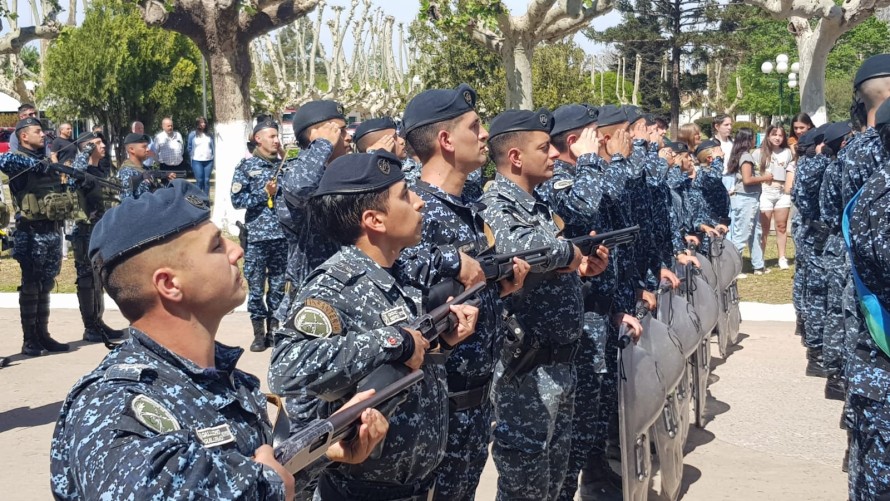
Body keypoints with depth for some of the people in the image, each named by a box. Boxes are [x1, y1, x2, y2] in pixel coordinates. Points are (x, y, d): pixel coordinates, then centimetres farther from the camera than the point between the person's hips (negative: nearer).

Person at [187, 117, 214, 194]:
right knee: (199, 180, -4)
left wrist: (213, 157, 8)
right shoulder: (192, 134, 3)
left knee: (207, 180, 2)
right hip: (197, 161, -3)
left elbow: (213, 147, 15)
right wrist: (191, 157, 4)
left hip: (208, 161, 3)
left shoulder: (209, 135, 12)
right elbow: (190, 148, 8)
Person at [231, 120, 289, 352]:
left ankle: (274, 329, 19)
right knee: (256, 287, 2)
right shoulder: (246, 166, 1)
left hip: (282, 235, 3)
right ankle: (259, 333, 12)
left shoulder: (283, 165, 10)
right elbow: (237, 199, -6)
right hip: (256, 236, -3)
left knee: (278, 285, 8)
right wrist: (264, 193, -10)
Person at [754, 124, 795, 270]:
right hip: (765, 192, -2)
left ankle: (782, 258, 14)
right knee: (764, 227, 1)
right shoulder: (760, 152, 4)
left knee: (782, 226, 7)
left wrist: (789, 188, -2)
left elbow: (790, 171, 8)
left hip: (782, 192, 2)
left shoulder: (787, 152, 9)